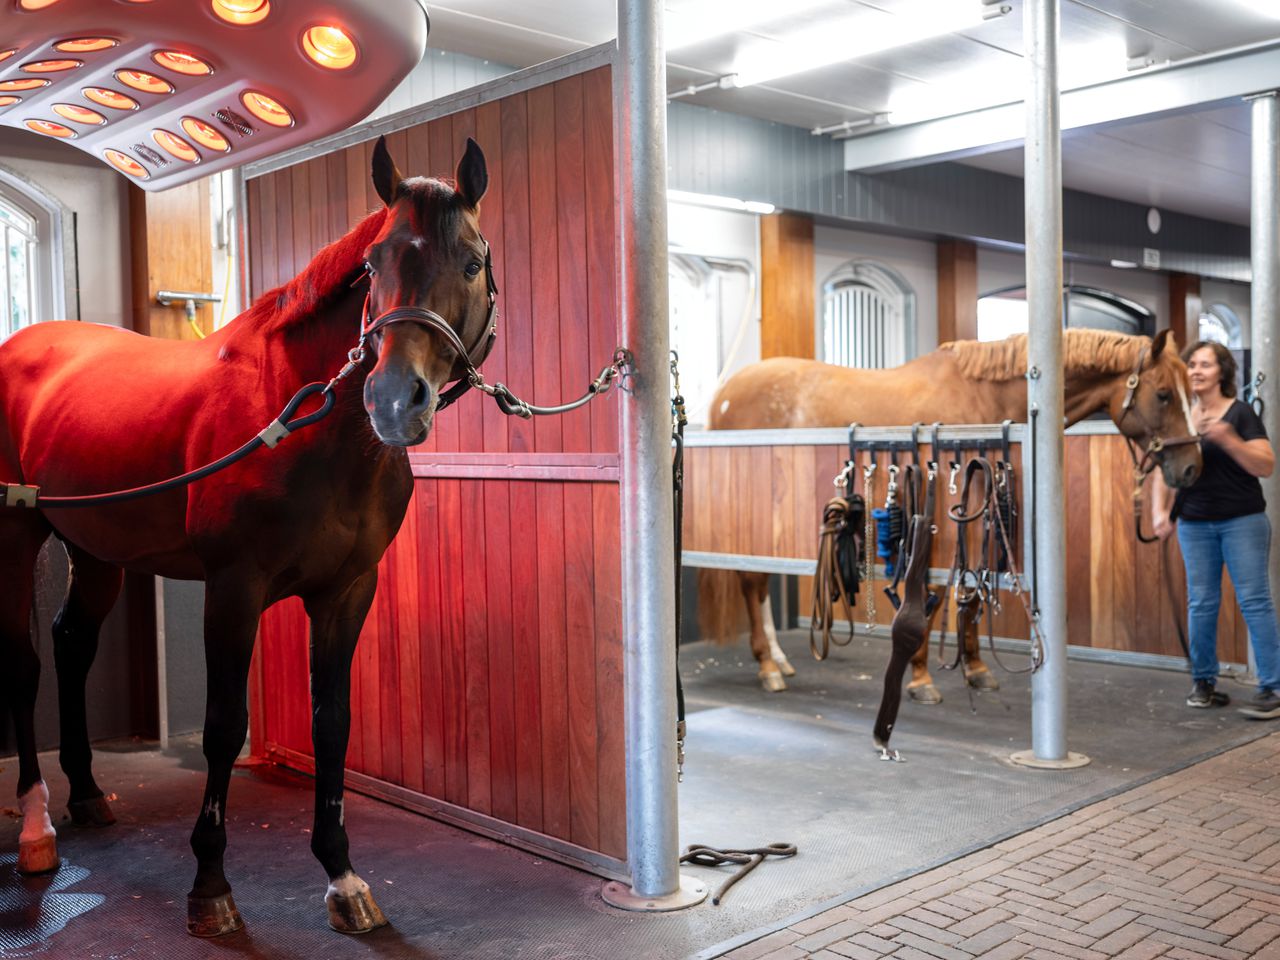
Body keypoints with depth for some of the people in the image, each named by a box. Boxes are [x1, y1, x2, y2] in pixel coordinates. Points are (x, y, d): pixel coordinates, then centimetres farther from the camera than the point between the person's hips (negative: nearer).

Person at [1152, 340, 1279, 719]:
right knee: (1201, 603, 8)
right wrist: (1159, 510, -7)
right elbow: (1164, 470, 8)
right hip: (1194, 524, 4)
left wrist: (1227, 438, -27)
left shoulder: (1240, 413, -6)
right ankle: (1203, 681, 20)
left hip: (1243, 521, -4)